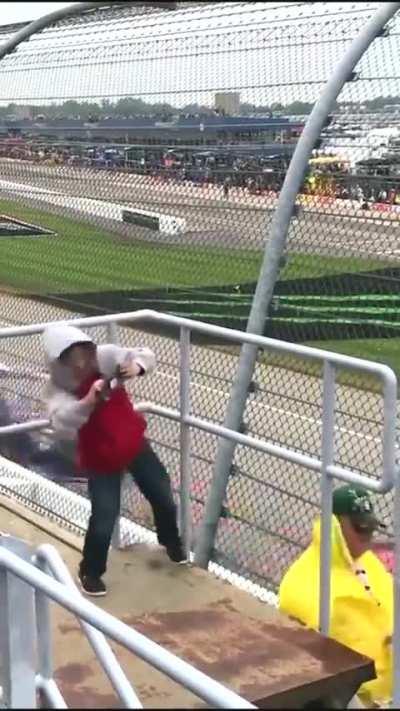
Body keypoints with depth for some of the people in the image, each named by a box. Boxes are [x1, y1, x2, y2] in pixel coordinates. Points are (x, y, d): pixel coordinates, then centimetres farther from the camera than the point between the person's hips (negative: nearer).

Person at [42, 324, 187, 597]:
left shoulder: (105, 356, -20)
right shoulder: (58, 389, -25)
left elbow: (145, 355, -13)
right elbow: (61, 424, -42)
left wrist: (136, 366, -36)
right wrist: (89, 401, -58)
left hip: (134, 444, 4)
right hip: (101, 459, -3)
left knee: (163, 496, 17)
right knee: (104, 519, -6)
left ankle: (171, 541, 50)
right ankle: (90, 572, 23)